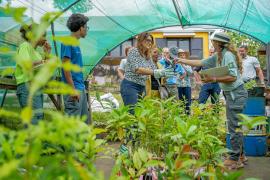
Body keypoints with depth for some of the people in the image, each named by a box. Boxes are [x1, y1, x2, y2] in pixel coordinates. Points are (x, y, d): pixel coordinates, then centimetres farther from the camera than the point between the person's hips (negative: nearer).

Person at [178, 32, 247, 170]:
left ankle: (235, 160, 0)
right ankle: (240, 155, 24)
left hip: (236, 93, -10)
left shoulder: (228, 55, -17)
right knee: (236, 127, 15)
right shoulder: (217, 56, 10)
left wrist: (214, 79, -27)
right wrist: (182, 61, 16)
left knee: (234, 127, -6)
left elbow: (233, 77, -23)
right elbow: (200, 63, 15)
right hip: (231, 94, 10)